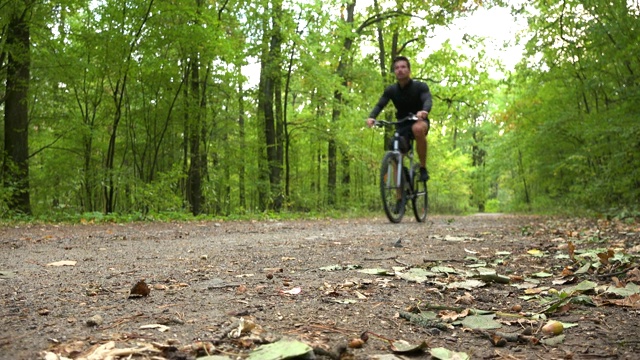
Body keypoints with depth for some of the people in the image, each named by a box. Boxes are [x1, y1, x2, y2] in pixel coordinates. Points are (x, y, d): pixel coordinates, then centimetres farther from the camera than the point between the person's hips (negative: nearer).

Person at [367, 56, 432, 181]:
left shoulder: (420, 86, -13)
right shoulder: (391, 90, -4)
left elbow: (428, 100, -30)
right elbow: (379, 105, -14)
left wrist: (424, 111, -55)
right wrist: (371, 117, -37)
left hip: (420, 121, -4)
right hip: (402, 125, 4)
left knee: (418, 129, -39)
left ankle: (423, 168, -25)